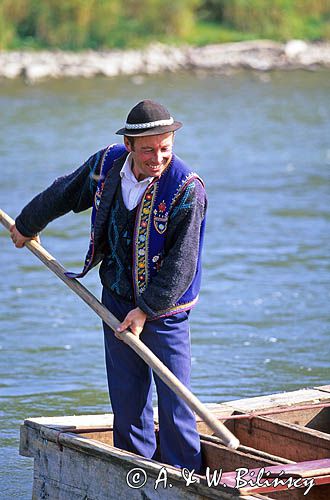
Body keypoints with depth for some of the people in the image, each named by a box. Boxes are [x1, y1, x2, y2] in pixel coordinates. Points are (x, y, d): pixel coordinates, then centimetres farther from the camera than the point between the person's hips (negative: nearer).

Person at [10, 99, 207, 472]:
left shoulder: (187, 190, -21)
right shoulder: (107, 165, -6)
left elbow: (181, 264, -19)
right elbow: (63, 194, 15)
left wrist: (147, 309, -20)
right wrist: (27, 225, 28)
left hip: (165, 309, -5)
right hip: (116, 301, 5)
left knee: (174, 403, -7)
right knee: (127, 398, 11)